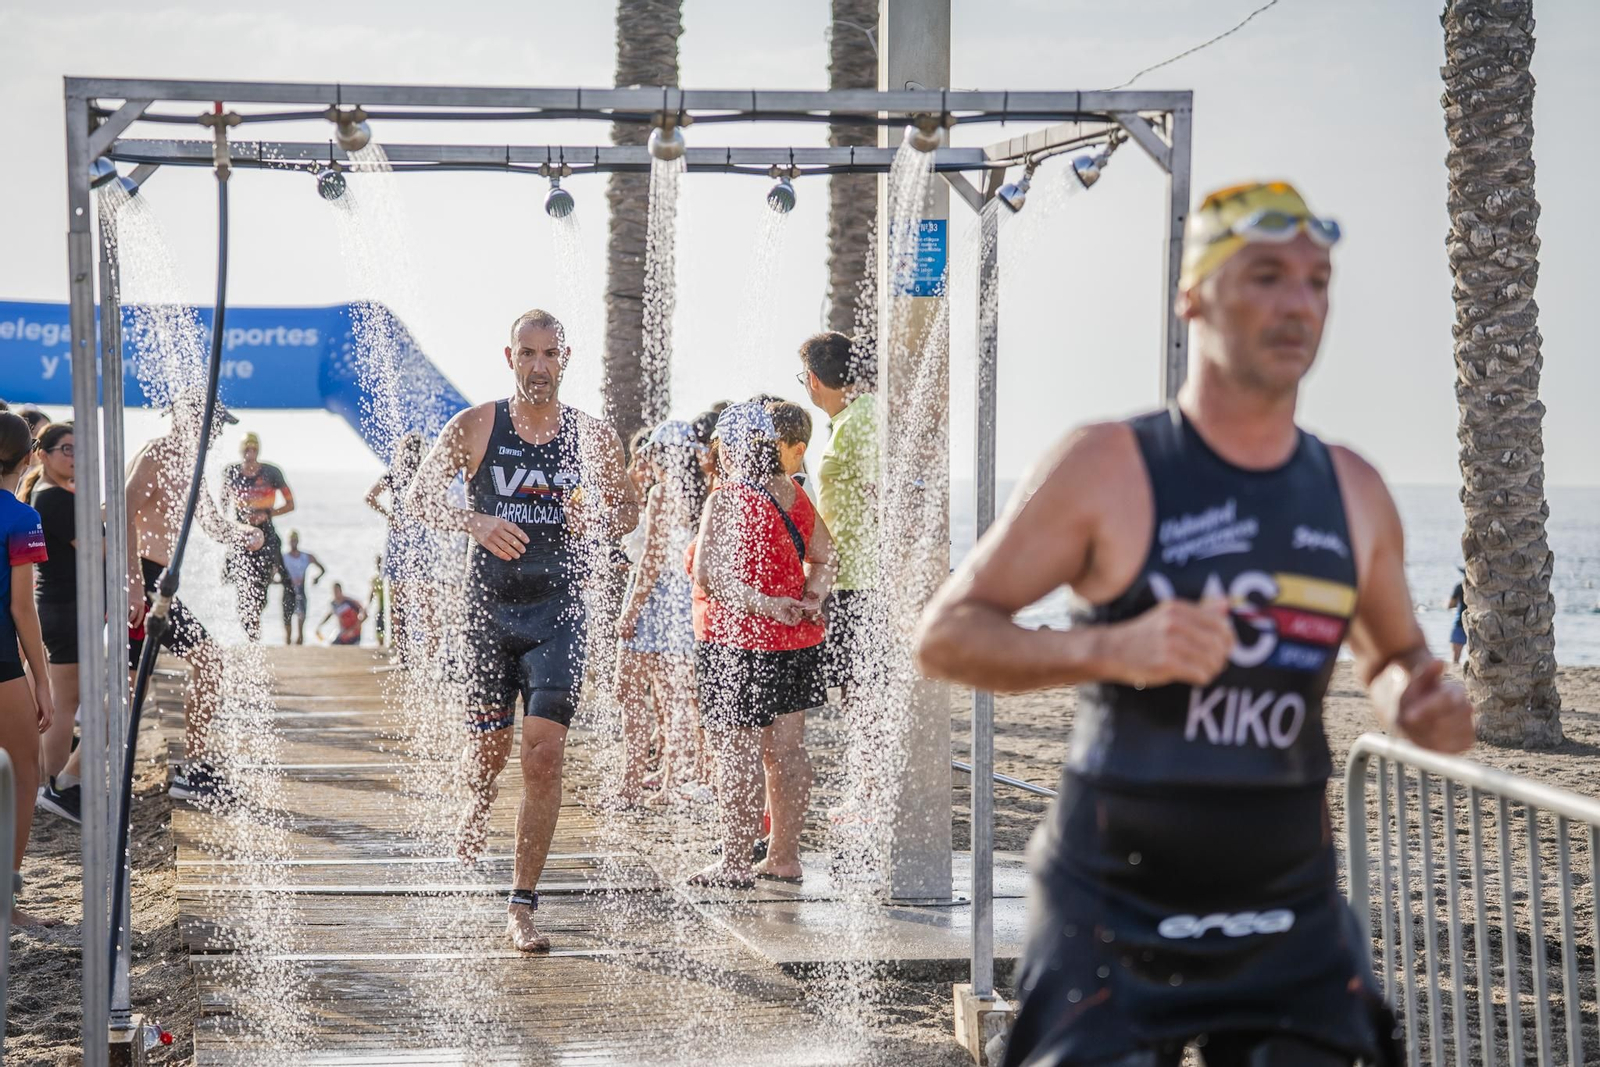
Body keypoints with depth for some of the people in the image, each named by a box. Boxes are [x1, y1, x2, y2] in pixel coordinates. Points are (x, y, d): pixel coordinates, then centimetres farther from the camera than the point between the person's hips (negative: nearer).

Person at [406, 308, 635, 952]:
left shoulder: (594, 437, 4)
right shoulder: (475, 428, 0)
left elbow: (627, 509, 17)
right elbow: (418, 497, 5)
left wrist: (599, 525, -7)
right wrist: (475, 522, -14)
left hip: (558, 609, 0)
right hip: (488, 607, 0)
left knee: (544, 754, -11)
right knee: (489, 747, 10)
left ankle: (523, 906, -3)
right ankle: (479, 807, 49)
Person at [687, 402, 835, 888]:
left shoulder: (726, 499, -12)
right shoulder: (795, 495, 9)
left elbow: (708, 574, -20)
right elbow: (824, 557, 15)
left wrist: (761, 604, -16)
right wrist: (811, 600, 2)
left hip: (736, 641, -7)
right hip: (795, 641, 7)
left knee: (737, 753, -2)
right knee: (785, 749, 11)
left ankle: (735, 862, 1)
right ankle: (785, 857, 18)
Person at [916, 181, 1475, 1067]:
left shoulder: (1354, 493, 6)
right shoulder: (1108, 467, -8)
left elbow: (1392, 655, 22)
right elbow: (943, 635, -10)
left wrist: (1418, 705, -2)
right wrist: (1111, 648, -26)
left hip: (1292, 919, 4)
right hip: (1113, 920, -4)